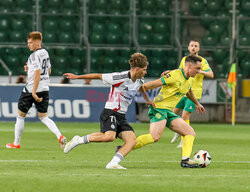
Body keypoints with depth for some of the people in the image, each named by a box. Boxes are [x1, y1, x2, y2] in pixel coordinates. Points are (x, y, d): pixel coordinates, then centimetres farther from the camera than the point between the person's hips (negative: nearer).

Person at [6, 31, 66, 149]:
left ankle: (16, 143, 14)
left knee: (20, 116, 7)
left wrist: (34, 92, -23)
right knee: (43, 117, 10)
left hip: (31, 89, -8)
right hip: (45, 89, 8)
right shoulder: (45, 53, 10)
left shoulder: (35, 55, -16)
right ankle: (60, 136, -11)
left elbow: (37, 75, -23)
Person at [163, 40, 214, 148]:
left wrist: (201, 71, -32)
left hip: (194, 93, -6)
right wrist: (169, 72, 12)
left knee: (185, 116, -13)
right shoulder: (184, 59, 11)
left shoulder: (202, 61, -5)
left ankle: (184, 141, 0)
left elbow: (211, 75, -14)